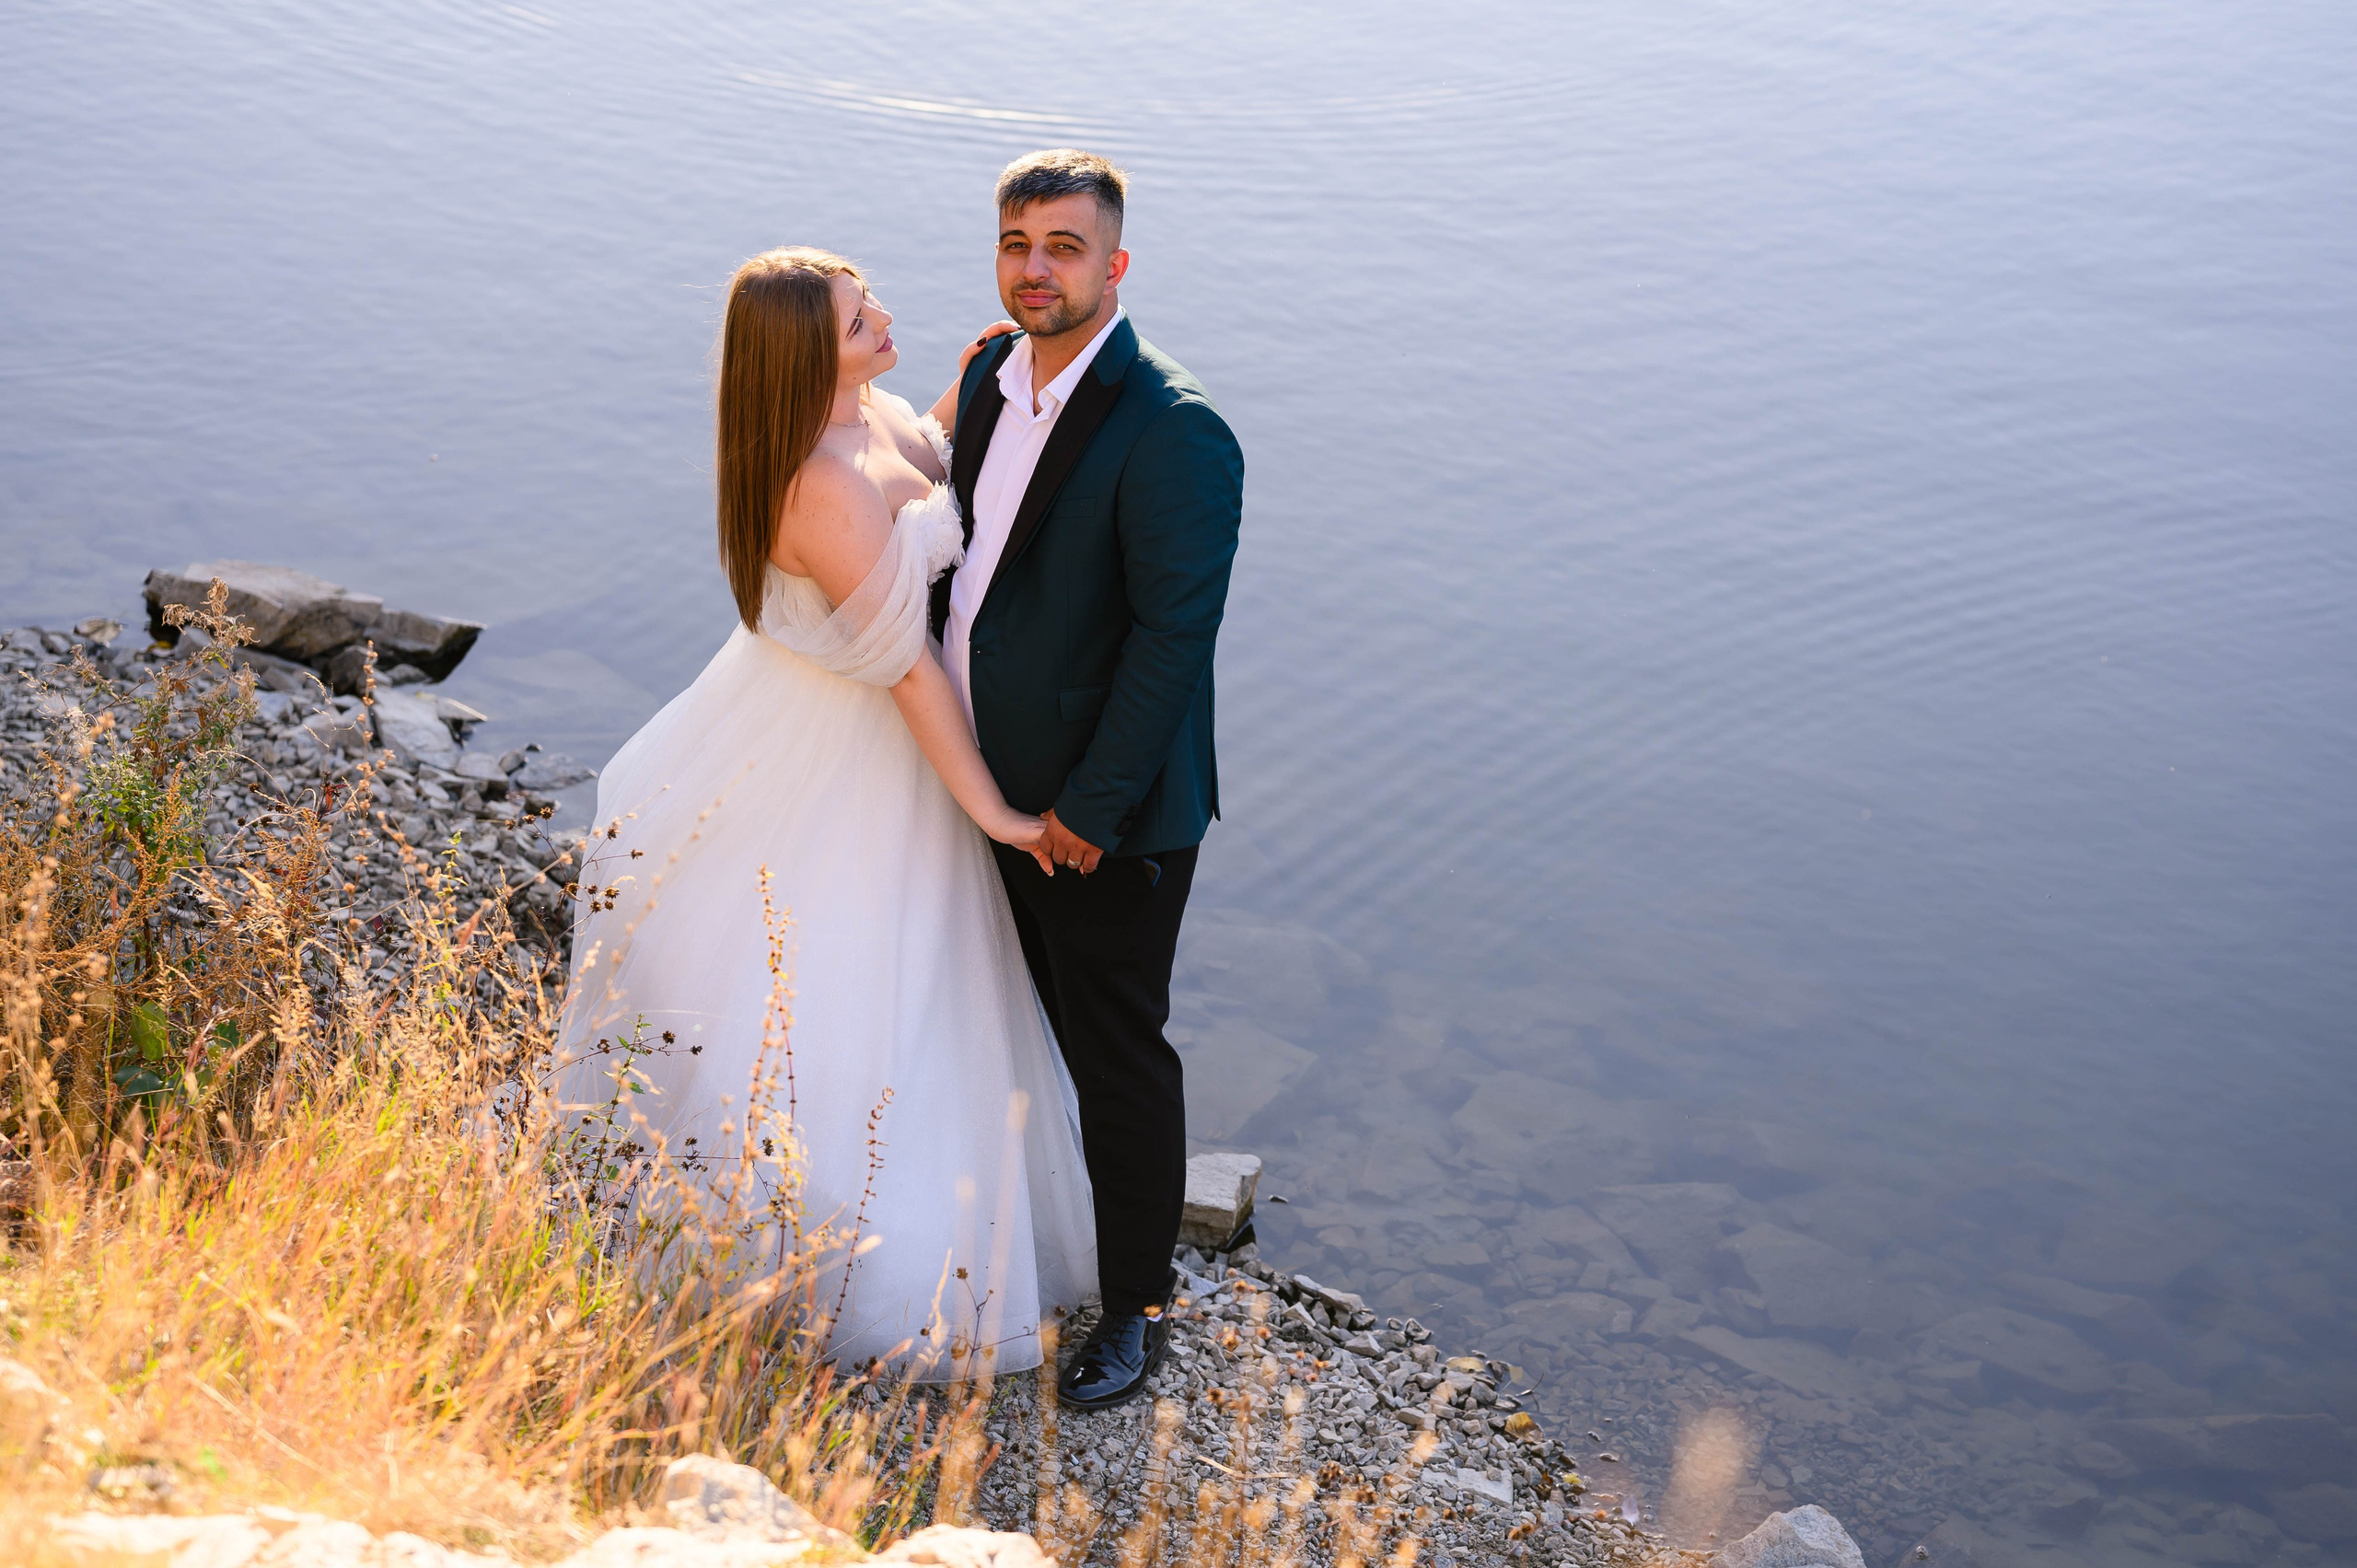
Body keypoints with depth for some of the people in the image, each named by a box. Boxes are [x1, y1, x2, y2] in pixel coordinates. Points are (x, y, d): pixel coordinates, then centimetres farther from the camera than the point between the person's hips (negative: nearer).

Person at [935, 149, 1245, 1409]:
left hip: (1104, 814, -7)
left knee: (1117, 1060, 6)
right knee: (1022, 1030, 22)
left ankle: (1136, 1307, 24)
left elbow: (1173, 635, -23)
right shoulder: (992, 372, 3)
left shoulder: (1174, 432, -22)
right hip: (991, 785, 8)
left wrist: (1088, 808, -20)